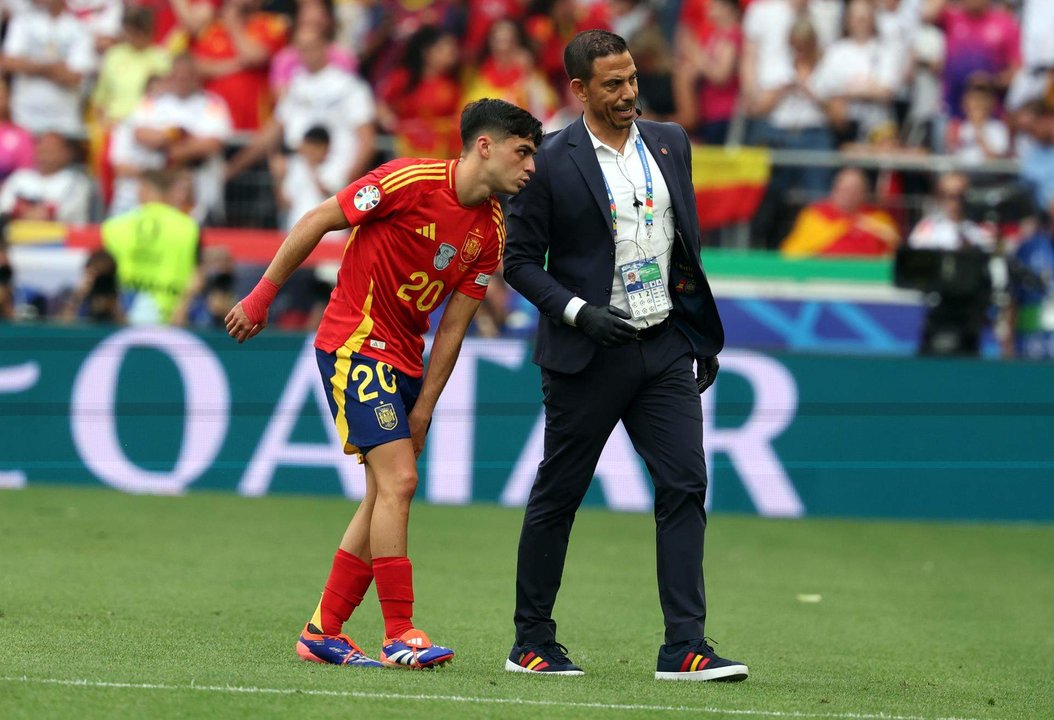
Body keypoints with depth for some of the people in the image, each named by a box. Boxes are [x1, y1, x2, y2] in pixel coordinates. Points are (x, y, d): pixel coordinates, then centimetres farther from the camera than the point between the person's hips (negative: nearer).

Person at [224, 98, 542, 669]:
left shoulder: (491, 231, 4)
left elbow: (452, 326, 6)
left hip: (404, 360, 8)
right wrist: (260, 298, -7)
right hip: (354, 342, -8)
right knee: (398, 479, -16)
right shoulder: (412, 181, -17)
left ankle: (323, 632, 16)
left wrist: (424, 406, 0)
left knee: (385, 495, 7)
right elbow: (316, 222, -10)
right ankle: (399, 635, -14)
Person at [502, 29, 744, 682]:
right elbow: (520, 260, -4)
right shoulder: (552, 163, -8)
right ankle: (532, 643, 16)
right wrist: (579, 311, -18)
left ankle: (685, 648, -8)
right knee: (558, 495, 4)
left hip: (665, 345, 4)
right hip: (588, 356, -4)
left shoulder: (670, 144, 8)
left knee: (686, 486, -6)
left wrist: (703, 336, 15)